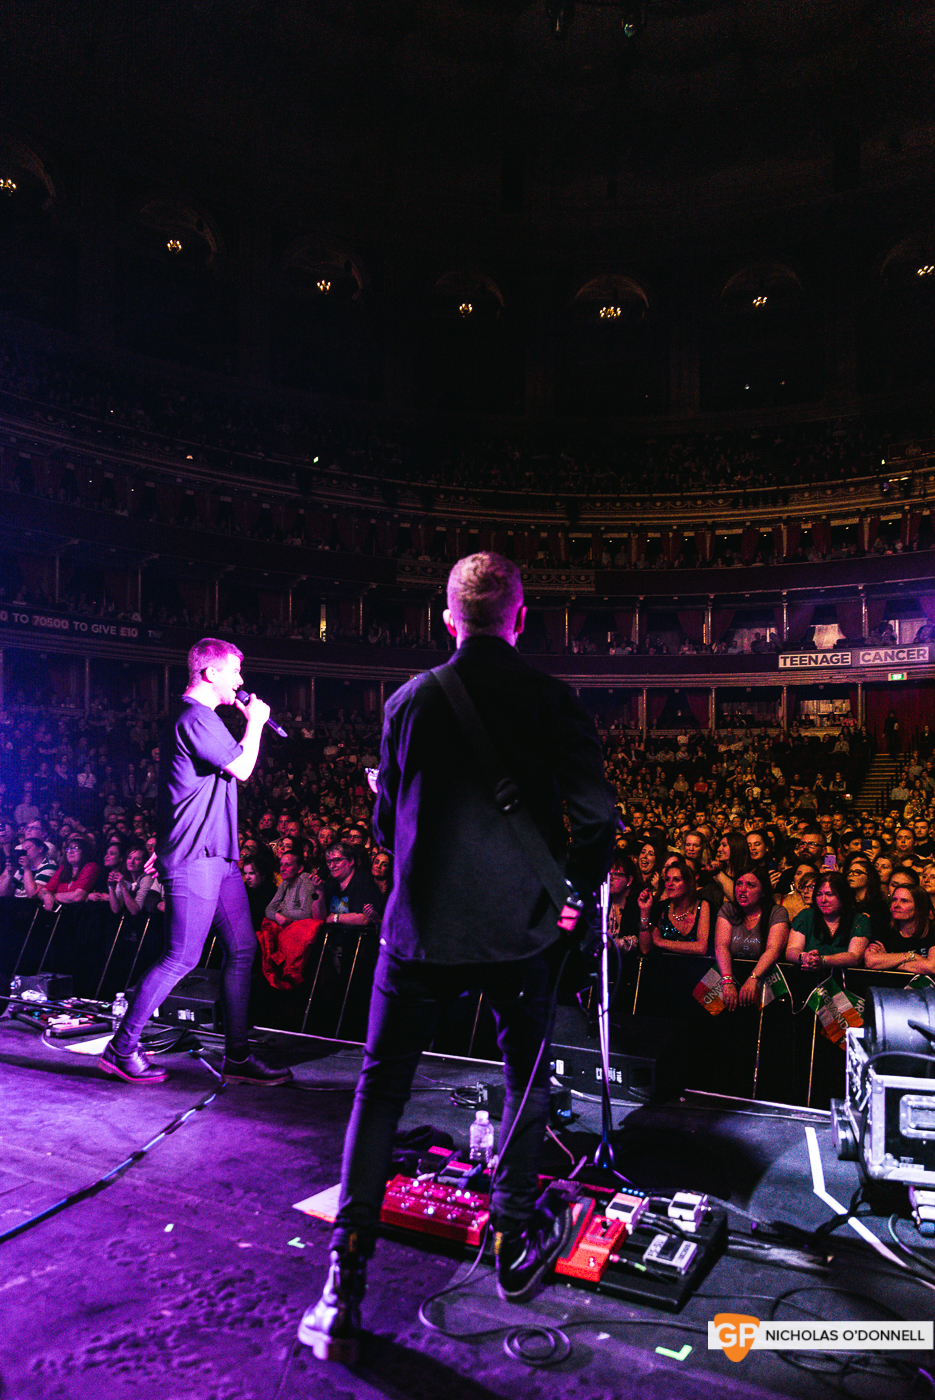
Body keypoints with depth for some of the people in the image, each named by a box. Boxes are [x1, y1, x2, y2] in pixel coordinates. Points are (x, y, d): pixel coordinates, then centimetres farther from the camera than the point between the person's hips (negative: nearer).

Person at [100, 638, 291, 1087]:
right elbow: (242, 768, -16)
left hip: (219, 857, 11)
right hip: (193, 859, -11)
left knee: (242, 949, 8)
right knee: (181, 957, -4)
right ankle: (121, 1049, 12)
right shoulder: (195, 718, -14)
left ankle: (237, 1057, 15)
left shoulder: (203, 718, 20)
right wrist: (255, 721, -5)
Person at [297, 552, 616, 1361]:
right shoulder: (552, 700, -7)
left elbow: (387, 827, 6)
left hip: (421, 929, 1)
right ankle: (516, 1243, 35)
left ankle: (343, 1294, 14)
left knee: (381, 1091, 12)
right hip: (520, 929, 0)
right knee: (527, 1079, 23)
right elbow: (596, 816, -9)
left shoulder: (408, 702, -1)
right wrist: (582, 886, 10)